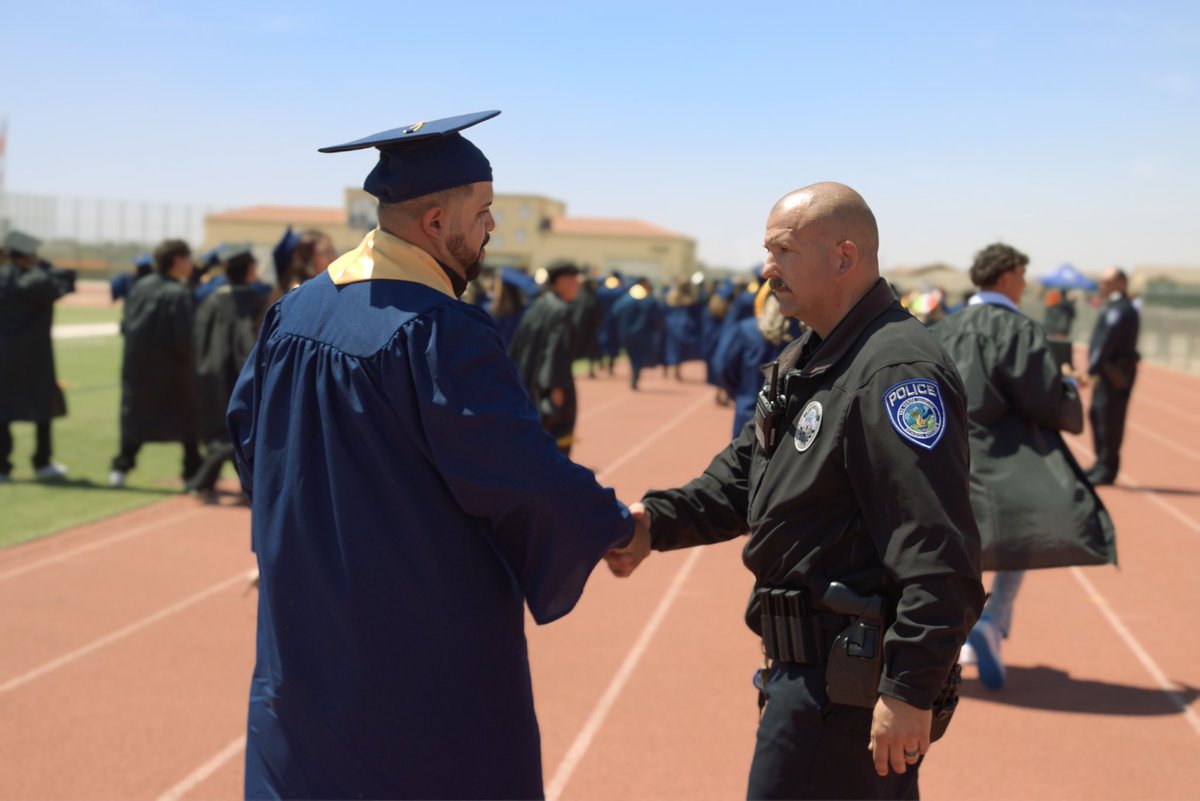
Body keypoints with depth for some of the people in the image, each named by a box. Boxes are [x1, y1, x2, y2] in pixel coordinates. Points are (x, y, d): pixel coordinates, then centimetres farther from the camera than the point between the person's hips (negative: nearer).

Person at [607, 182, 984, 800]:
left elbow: (939, 557, -25)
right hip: (809, 662, 10)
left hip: (848, 676, -10)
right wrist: (656, 520, -1)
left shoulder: (897, 371, -20)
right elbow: (743, 473, 16)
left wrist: (910, 691, -26)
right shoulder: (805, 361, 14)